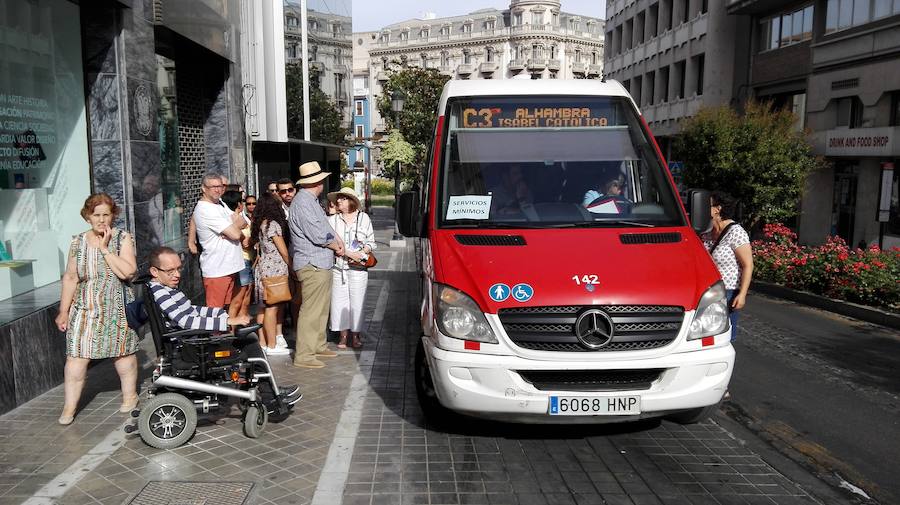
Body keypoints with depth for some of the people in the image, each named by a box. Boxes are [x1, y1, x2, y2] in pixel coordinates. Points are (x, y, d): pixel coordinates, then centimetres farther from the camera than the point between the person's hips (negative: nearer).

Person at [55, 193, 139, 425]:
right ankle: (69, 406, 9)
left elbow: (127, 271, -18)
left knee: (123, 352, 8)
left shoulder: (123, 238, -5)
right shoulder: (78, 242, 4)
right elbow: (70, 278, 6)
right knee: (76, 355, -2)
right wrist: (63, 310, 5)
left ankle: (130, 396, 27)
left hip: (116, 308, -2)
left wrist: (105, 248, -18)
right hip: (85, 309, 2)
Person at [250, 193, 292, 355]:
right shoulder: (273, 224, -13)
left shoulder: (260, 225, 11)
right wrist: (292, 268, 0)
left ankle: (263, 342, 16)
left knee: (265, 307, 11)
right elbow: (284, 252, -10)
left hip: (263, 267, 8)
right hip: (274, 270, -8)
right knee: (272, 307, -4)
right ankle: (272, 346, 1)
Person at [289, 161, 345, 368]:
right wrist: (336, 246, -4)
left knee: (322, 308, 18)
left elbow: (326, 227, 20)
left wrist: (338, 240, 1)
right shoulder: (303, 202, -17)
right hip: (312, 265, -11)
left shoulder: (312, 201, 16)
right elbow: (318, 236, -21)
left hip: (321, 264, 11)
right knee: (311, 310, -7)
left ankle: (318, 346, 30)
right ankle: (304, 356, -1)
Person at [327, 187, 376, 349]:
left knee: (356, 301, 1)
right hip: (338, 267, 1)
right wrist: (348, 253, -15)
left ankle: (355, 335, 13)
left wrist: (363, 252, -11)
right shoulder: (332, 220, 6)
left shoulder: (364, 218, 6)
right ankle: (343, 335, 14)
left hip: (358, 268, -1)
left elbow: (371, 243, 9)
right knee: (339, 301, 2)